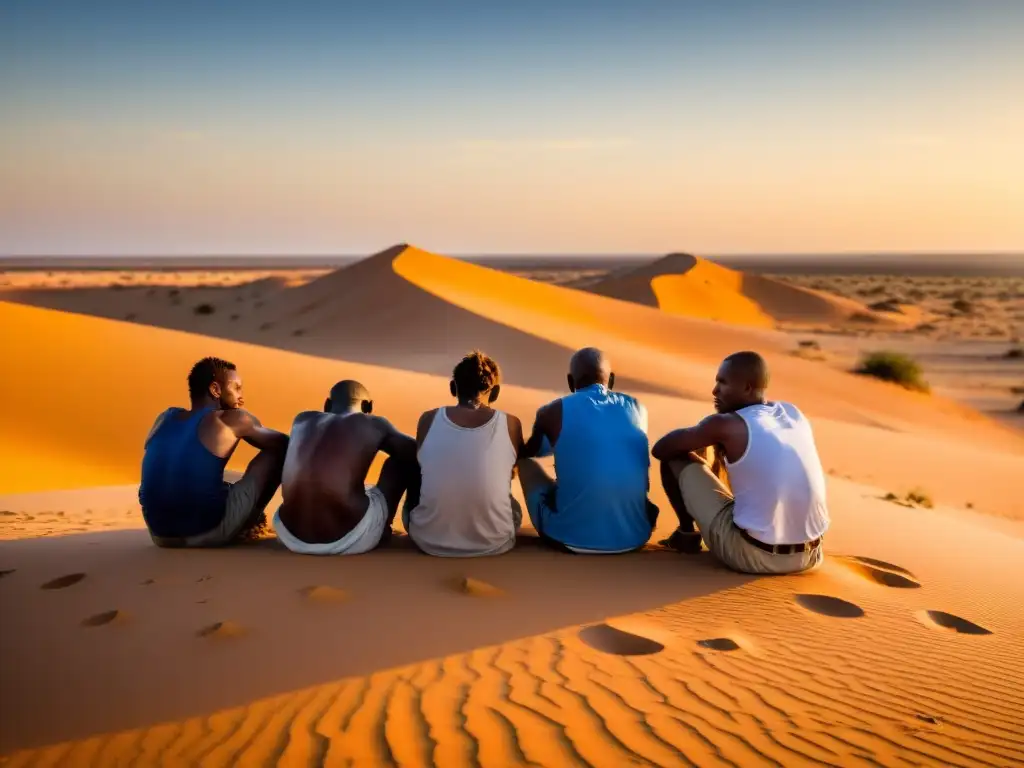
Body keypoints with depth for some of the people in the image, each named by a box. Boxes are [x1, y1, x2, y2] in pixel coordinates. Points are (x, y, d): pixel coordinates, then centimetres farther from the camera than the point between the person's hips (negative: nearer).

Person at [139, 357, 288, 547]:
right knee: (278, 451, 8)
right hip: (208, 532, -6)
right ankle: (245, 525, 20)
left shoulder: (165, 418, 13)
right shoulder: (233, 419, -2)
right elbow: (284, 443, 14)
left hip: (161, 535, 6)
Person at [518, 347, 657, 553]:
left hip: (571, 539, -3)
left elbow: (528, 452, 21)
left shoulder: (553, 412, 0)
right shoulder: (637, 408, 8)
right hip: (635, 537, 3)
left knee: (525, 460, 22)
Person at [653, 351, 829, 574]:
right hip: (809, 556, 6)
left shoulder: (725, 425, -9)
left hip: (753, 555, -6)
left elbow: (660, 450, 2)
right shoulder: (795, 414, 7)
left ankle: (687, 533, 27)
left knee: (675, 460, 7)